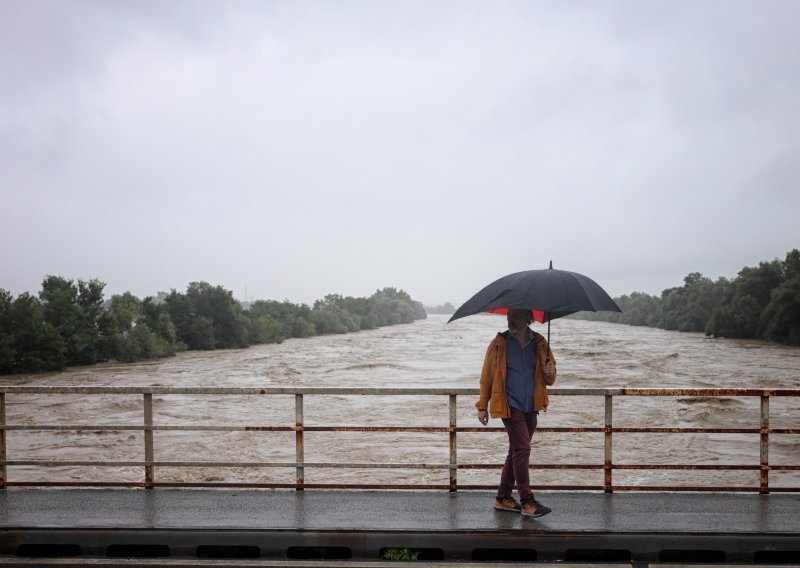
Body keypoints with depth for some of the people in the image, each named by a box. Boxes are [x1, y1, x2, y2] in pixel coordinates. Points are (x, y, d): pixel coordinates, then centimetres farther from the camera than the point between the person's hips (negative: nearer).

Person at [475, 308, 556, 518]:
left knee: (516, 451, 11)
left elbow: (549, 379, 14)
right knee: (522, 449, -11)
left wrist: (550, 373, -11)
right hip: (510, 406, -5)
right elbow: (487, 376, 2)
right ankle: (527, 501, -4)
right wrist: (482, 406, 2)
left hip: (531, 407, 5)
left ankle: (503, 498, 23)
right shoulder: (499, 343, -3)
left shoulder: (540, 343, 7)